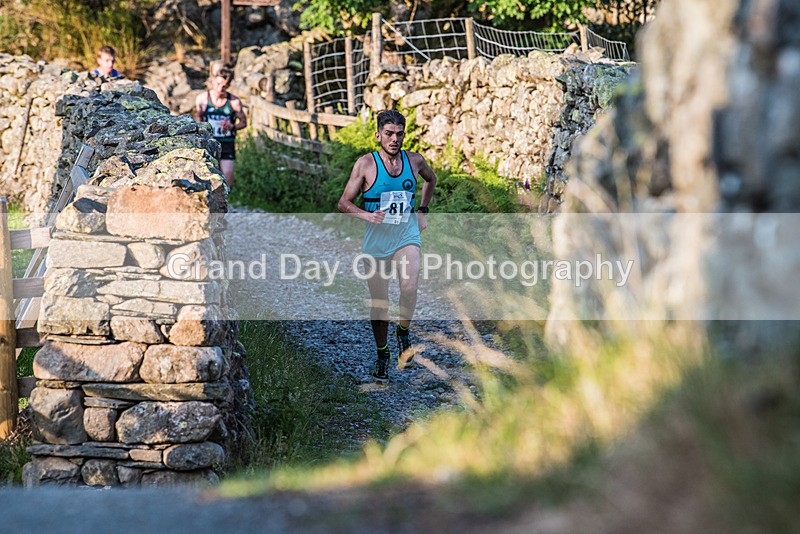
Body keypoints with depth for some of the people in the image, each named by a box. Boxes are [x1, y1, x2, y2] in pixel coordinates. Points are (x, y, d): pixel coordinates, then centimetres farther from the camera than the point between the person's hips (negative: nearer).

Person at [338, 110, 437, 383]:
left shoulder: (415, 161, 2)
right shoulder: (366, 164, -7)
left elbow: (431, 179, 27)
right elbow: (344, 203, -4)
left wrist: (422, 210, 18)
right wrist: (367, 215, -22)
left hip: (407, 236, 1)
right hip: (376, 239, -1)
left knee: (409, 287, -25)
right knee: (379, 302, 4)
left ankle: (403, 333, 1)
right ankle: (382, 354, 23)